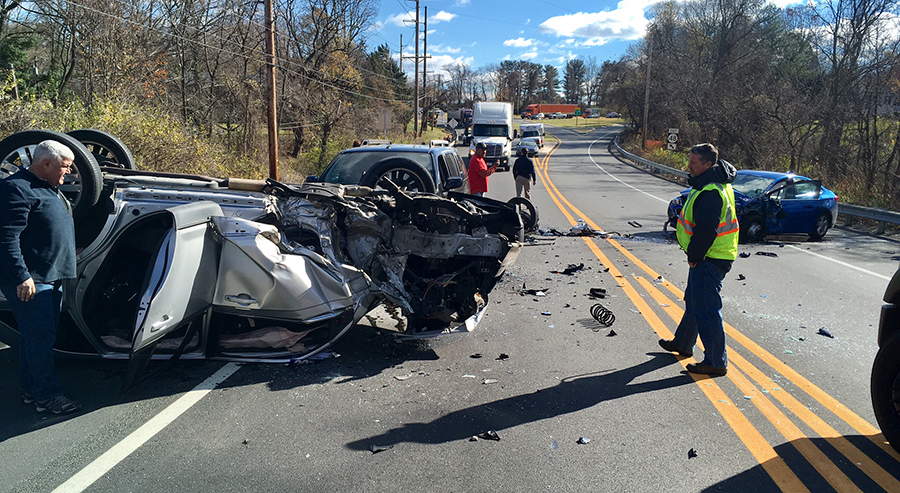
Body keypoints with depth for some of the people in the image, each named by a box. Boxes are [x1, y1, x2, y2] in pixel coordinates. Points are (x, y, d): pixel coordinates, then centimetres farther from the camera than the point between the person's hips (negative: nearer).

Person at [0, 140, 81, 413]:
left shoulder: (48, 189, 18)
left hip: (51, 278, 10)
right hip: (30, 281, -10)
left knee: (36, 334, 16)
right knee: (40, 335, -7)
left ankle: (31, 389, 26)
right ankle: (48, 395, 0)